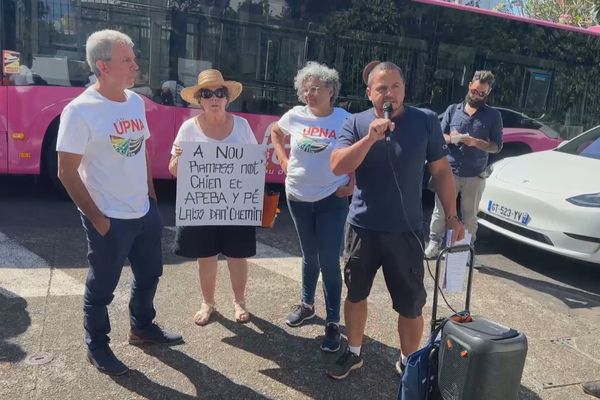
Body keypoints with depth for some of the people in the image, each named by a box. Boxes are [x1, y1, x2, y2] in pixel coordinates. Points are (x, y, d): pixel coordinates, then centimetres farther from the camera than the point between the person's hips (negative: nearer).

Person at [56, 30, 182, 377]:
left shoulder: (136, 101, 3)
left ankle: (142, 327, 45)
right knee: (102, 287, 11)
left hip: (145, 212, 7)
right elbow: (67, 172, -16)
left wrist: (151, 195, 11)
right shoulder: (80, 110, -18)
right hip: (110, 219, -7)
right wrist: (97, 218, -15)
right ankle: (97, 346, 34)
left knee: (150, 274, 21)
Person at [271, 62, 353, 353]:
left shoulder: (345, 119, -10)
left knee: (329, 262, -3)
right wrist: (283, 160, 6)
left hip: (332, 200, -3)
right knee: (309, 256, 18)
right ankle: (306, 304, 39)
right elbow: (275, 133, 17)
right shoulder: (295, 115, -2)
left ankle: (333, 323, 10)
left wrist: (353, 182, -9)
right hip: (298, 197, 3)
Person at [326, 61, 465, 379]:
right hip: (362, 228, 1)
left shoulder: (426, 121, -3)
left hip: (406, 231, -1)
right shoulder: (356, 123, -2)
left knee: (411, 304, 7)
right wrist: (370, 138, -25)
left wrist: (452, 216, 2)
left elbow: (441, 171, 3)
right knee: (356, 294, 16)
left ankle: (408, 362, 31)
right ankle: (353, 353, 38)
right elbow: (337, 167, -14)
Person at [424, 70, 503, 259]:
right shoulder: (453, 110, 7)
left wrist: (475, 142, -18)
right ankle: (434, 243, 19)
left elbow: (497, 146, -1)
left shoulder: (493, 115, 3)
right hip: (449, 171, 1)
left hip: (475, 176, -1)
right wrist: (451, 139, -16)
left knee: (470, 215, 8)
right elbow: (439, 136, 7)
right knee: (440, 211, 5)